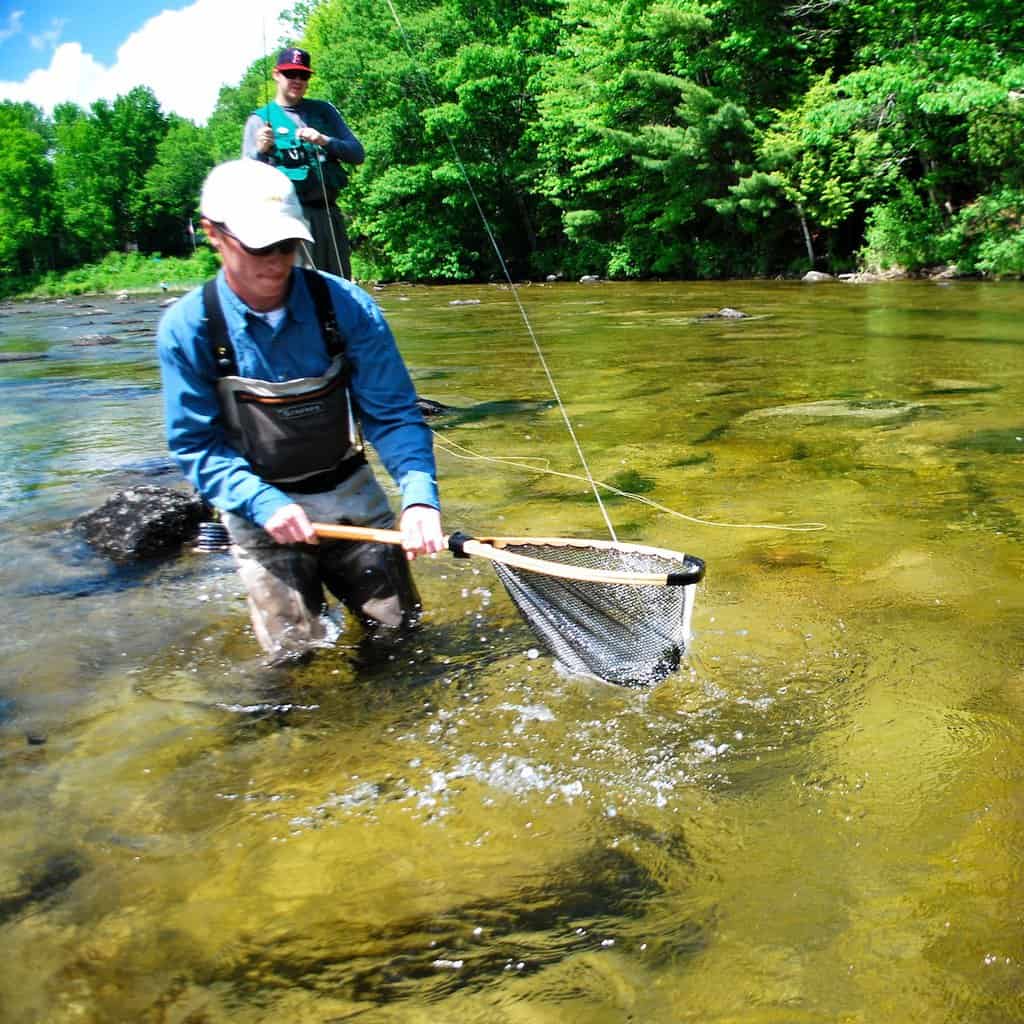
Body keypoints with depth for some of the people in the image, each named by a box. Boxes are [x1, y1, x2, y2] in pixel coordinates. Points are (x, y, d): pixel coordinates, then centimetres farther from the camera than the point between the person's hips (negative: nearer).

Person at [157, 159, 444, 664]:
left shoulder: (346, 305, -15)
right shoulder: (186, 328, -15)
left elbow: (393, 414, -13)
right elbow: (195, 445, -10)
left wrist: (419, 495, -30)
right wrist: (264, 504, -25)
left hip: (350, 495, 2)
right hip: (262, 510, -1)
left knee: (398, 631, 9)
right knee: (297, 656, 0)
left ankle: (334, 581, 39)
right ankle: (289, 595, 32)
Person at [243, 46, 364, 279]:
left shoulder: (323, 111, 17)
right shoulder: (260, 119, 8)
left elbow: (358, 153, 10)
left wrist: (325, 141, -8)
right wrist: (261, 151, -22)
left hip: (329, 211, 4)